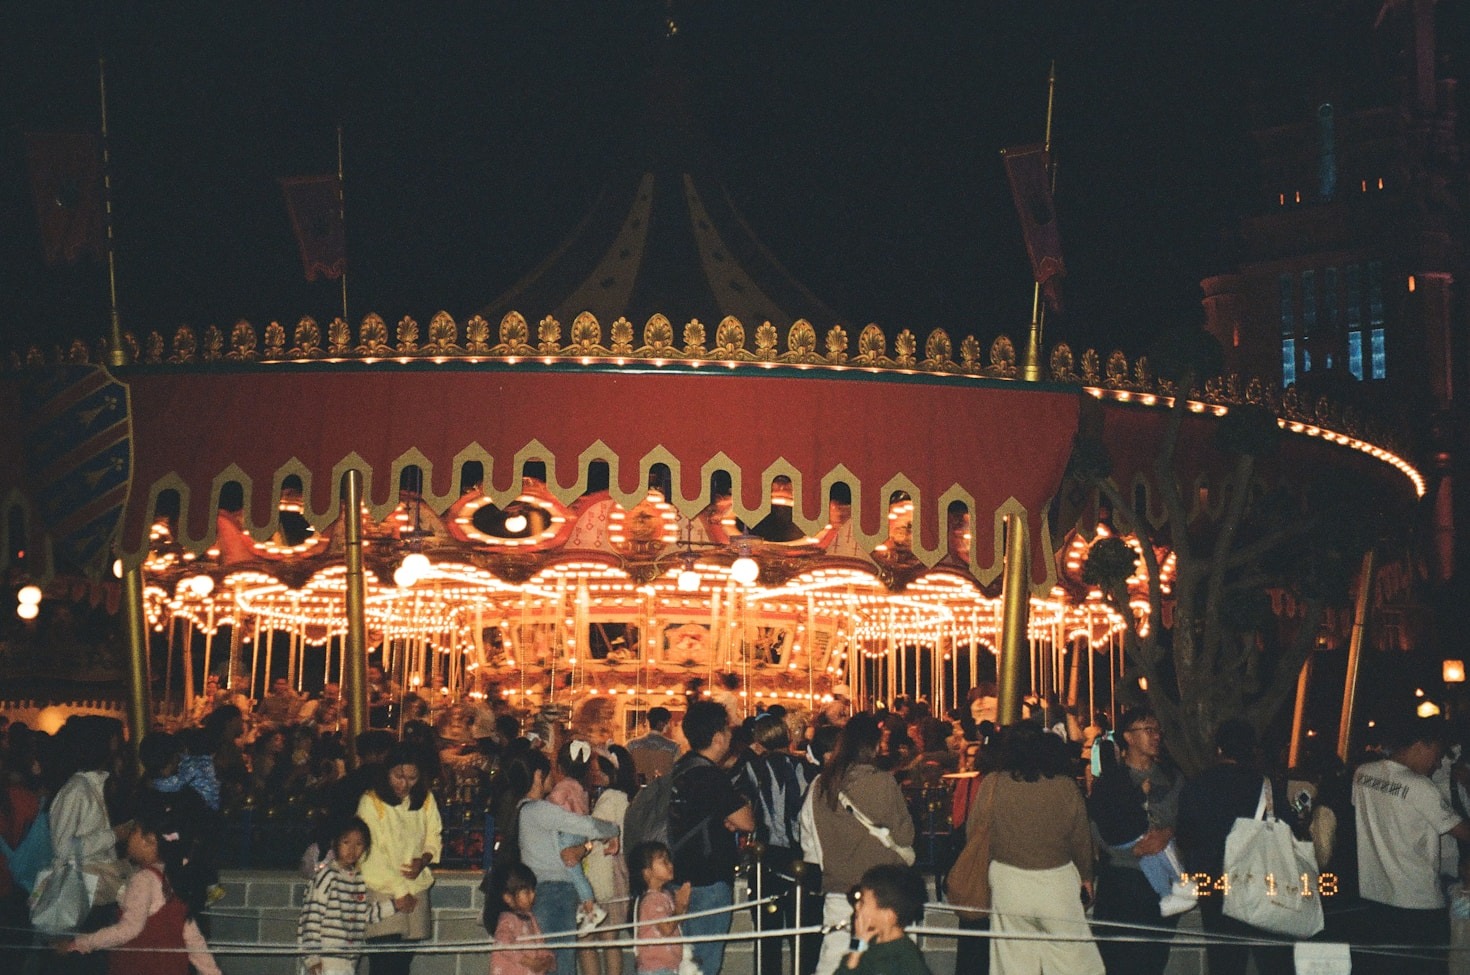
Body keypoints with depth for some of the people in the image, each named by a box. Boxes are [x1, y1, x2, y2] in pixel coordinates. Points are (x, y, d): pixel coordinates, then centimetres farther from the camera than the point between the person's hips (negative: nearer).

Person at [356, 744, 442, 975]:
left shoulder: (426, 801, 6)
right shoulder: (371, 802, -8)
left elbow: (433, 839, 15)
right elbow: (373, 854, -10)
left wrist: (423, 860, -9)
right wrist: (399, 892, -12)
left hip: (416, 889, 4)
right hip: (382, 890, -4)